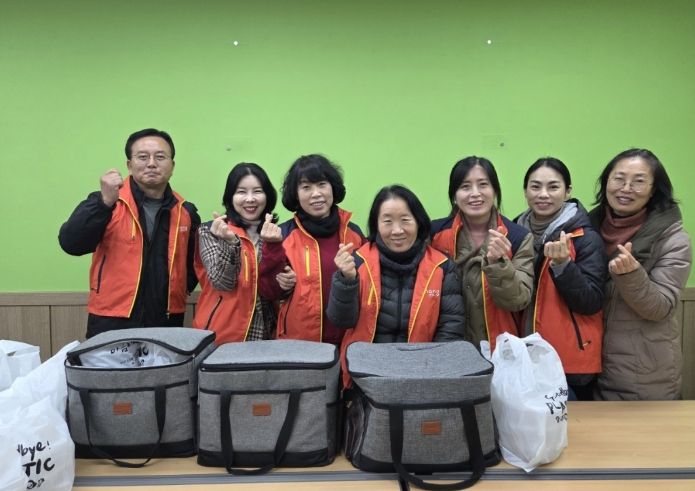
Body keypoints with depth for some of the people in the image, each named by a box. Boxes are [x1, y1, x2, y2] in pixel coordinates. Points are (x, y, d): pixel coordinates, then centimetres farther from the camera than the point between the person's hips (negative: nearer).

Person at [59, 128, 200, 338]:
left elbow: (194, 262, 21)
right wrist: (105, 202, -26)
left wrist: (180, 288, 6)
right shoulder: (106, 202, -2)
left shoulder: (186, 212, 6)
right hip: (111, 324, -2)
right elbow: (71, 244, -16)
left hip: (167, 324, 3)